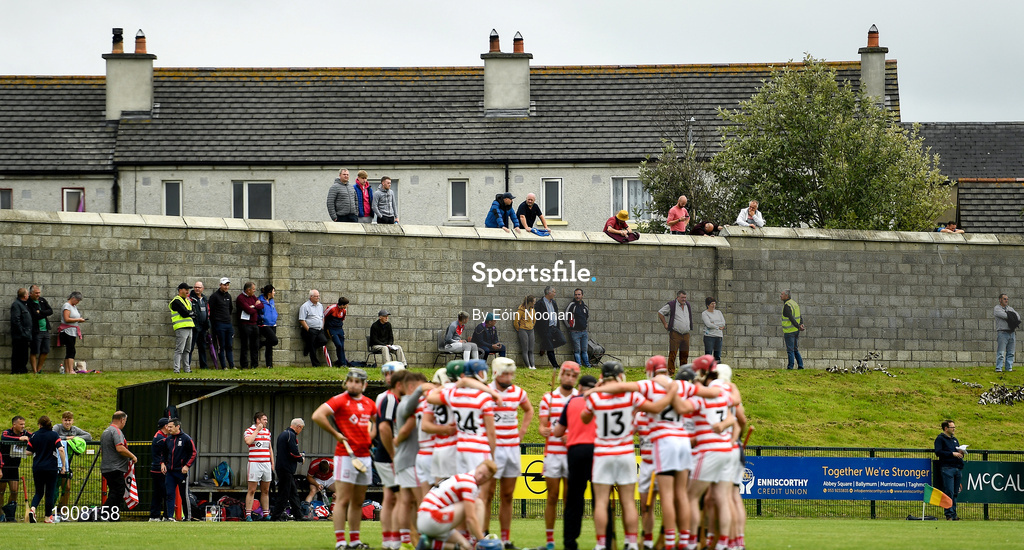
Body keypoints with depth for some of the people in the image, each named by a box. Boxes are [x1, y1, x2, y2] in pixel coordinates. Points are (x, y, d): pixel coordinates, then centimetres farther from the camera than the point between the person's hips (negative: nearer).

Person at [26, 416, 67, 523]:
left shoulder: (34, 436, 2)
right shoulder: (54, 435, -4)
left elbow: (29, 452, 5)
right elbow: (61, 450, -14)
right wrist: (63, 465, -8)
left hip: (37, 468, 2)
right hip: (51, 468, -2)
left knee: (39, 492, 14)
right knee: (50, 493, 7)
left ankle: (32, 509, -13)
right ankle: (48, 517, 9)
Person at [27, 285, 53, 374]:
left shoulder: (42, 300, 12)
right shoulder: (28, 303, -9)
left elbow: (50, 311, 5)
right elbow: (33, 316, -17)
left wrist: (40, 312, -10)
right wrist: (44, 314, -3)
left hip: (45, 330, 7)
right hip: (36, 330, -7)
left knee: (45, 351, 8)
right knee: (34, 352, -3)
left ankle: (39, 369, 19)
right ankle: (35, 371, 1)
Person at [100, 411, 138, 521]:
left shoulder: (105, 432, 21)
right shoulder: (116, 431, -12)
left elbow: (101, 450, 30)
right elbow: (120, 448, -24)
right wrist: (133, 456, -11)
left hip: (106, 469, 10)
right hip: (116, 469, -10)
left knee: (114, 493, 12)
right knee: (117, 493, -12)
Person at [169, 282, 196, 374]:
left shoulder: (188, 300, 22)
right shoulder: (176, 301, -7)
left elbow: (191, 313, 16)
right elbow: (184, 313, -16)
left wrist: (189, 313, -5)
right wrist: (192, 313, 1)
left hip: (189, 327, 9)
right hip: (181, 328, -9)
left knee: (187, 350, 12)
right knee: (179, 350, -11)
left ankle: (187, 369, 16)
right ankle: (176, 369, -13)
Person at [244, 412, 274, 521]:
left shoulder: (267, 431, 17)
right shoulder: (249, 431, -3)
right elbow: (248, 441, -24)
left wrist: (272, 463, 16)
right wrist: (257, 430, -14)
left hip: (266, 464, 6)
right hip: (254, 464, -6)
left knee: (265, 491, 9)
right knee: (252, 490, -7)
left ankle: (266, 514, 14)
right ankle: (248, 515, -7)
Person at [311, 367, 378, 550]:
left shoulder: (369, 403, 12)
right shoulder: (340, 400, -7)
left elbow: (376, 419, 33)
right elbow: (317, 415, -19)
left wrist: (370, 436, 14)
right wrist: (335, 434, -14)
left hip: (364, 456, 7)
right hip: (345, 455, -7)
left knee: (358, 501, 11)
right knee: (343, 500, -8)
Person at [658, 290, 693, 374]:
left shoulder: (687, 305, 14)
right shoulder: (671, 305, -5)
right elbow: (660, 312, 0)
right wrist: (665, 324, -3)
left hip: (686, 334, 6)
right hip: (675, 334, -6)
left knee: (685, 354, 8)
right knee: (672, 353, -8)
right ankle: (671, 372, -7)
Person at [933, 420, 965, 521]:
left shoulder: (954, 439, 23)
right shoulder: (940, 438, 1)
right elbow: (938, 452, -12)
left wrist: (961, 452, 6)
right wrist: (952, 454, -15)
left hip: (957, 467, 7)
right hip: (947, 468, -7)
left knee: (955, 493, 6)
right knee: (949, 492, -12)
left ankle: (953, 514, 9)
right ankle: (949, 514, -12)